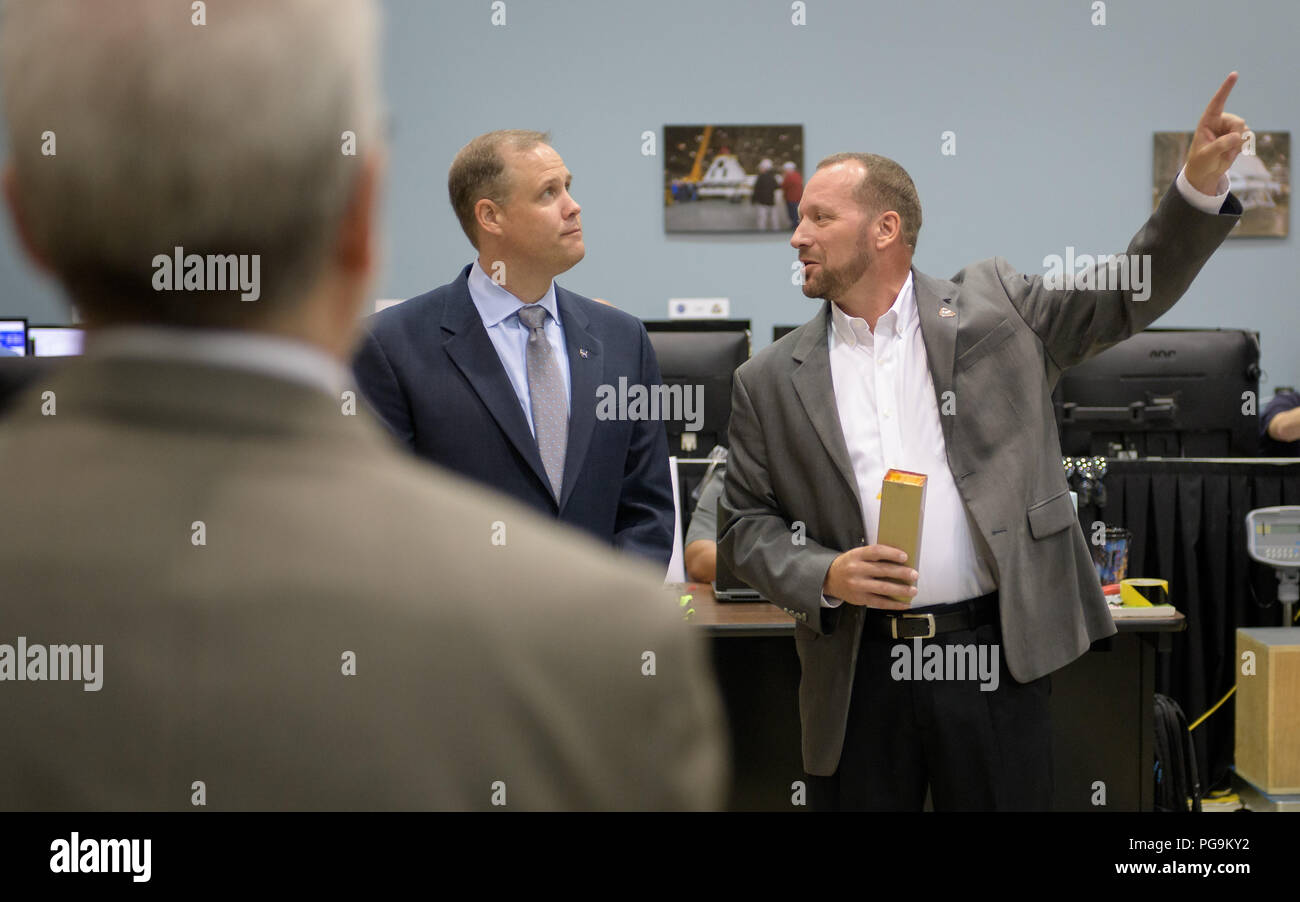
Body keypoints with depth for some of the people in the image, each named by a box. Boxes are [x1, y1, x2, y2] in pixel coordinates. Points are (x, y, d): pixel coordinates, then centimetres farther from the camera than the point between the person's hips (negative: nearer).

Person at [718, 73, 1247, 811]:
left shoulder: (994, 306, 5)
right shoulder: (772, 381, 6)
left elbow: (1132, 295, 5)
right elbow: (746, 525, 7)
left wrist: (1201, 183, -8)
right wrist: (826, 577, -11)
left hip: (998, 653, 0)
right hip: (858, 669, 1)